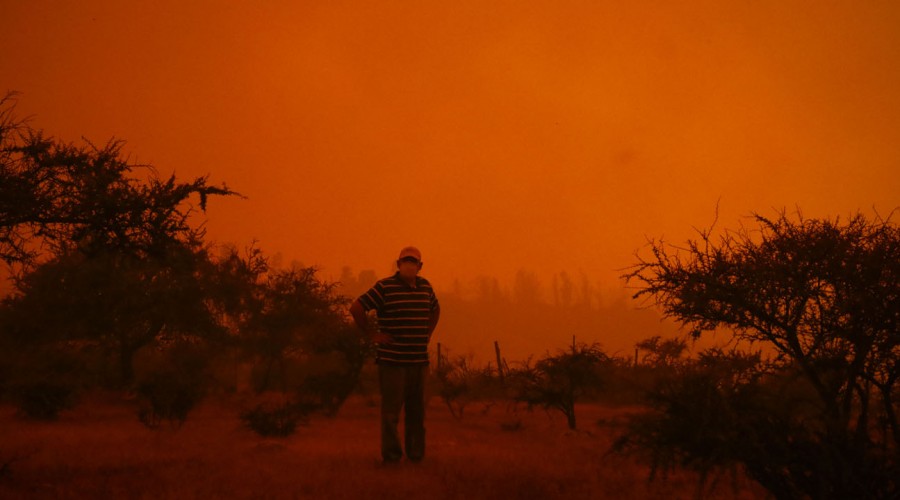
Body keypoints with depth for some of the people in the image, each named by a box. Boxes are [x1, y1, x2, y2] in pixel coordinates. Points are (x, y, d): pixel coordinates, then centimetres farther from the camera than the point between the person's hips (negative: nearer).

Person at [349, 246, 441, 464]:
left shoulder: (425, 287, 11)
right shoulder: (385, 287, -7)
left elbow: (435, 309, 30)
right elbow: (356, 308, -9)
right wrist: (373, 333, -8)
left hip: (419, 360, 5)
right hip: (392, 360, -5)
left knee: (417, 410, 10)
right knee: (391, 409, -2)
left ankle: (416, 454, 19)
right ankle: (391, 455, 6)